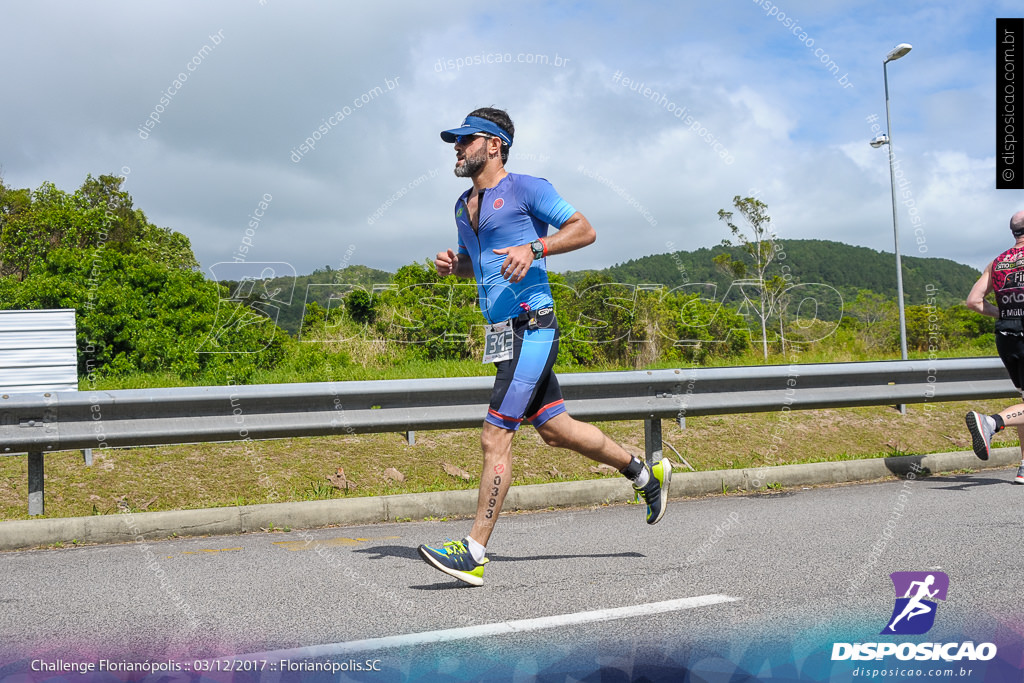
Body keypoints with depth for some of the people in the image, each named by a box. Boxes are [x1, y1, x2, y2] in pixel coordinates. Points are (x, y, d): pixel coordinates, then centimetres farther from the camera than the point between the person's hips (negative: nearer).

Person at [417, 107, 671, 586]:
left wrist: (533, 249, -19)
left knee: (495, 435, -12)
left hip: (530, 328, -9)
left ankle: (474, 554, -8)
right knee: (555, 430, 15)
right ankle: (646, 474, 34)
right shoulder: (464, 206, 18)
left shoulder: (525, 189, -6)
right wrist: (452, 264, 8)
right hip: (502, 334, 9)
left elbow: (584, 229, -6)